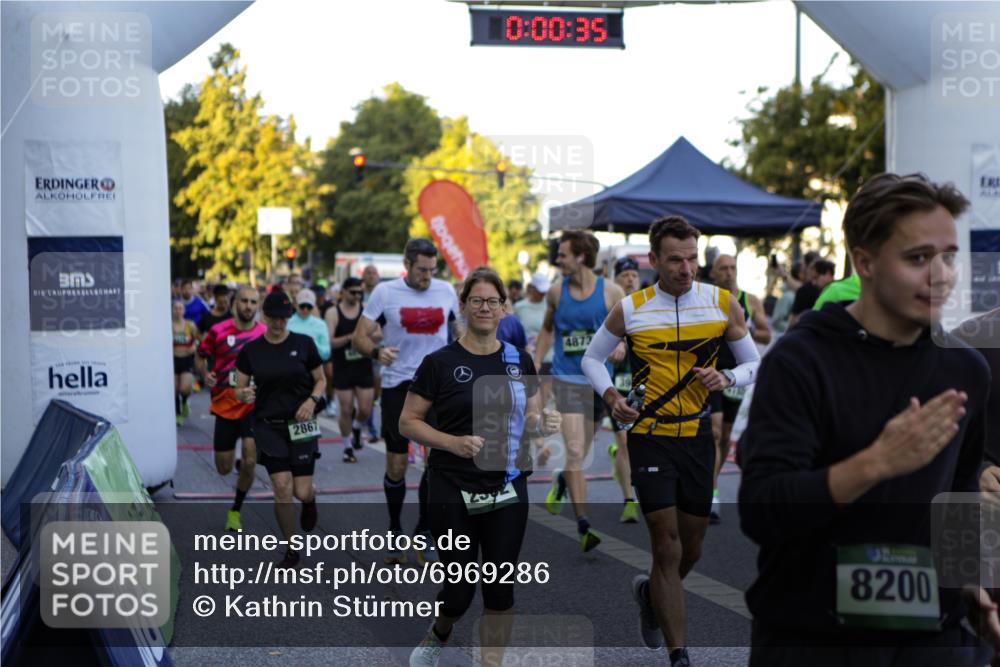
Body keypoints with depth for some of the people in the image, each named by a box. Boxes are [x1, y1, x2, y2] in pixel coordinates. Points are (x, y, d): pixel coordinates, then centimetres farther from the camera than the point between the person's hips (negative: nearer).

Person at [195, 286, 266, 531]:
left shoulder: (265, 334, -2)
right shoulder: (218, 331, -4)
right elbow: (200, 357, 8)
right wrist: (205, 374, -12)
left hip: (254, 406, -1)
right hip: (225, 406, 1)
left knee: (249, 463, -12)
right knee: (224, 469, 7)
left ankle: (236, 511, 10)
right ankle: (240, 461, 46)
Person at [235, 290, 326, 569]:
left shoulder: (304, 344, -3)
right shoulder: (250, 350, -1)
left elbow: (321, 380, 5)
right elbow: (239, 390, 5)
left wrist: (312, 400, -14)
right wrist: (244, 394, -18)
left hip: (300, 425, 0)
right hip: (269, 425, 0)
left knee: (302, 492, -3)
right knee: (282, 488, -9)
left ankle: (310, 501, 38)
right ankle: (292, 550, 11)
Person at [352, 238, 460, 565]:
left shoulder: (446, 291, 4)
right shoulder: (385, 292, -4)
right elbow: (359, 337, -4)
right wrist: (377, 351, -25)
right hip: (398, 386, -2)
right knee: (396, 466, 5)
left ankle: (425, 531, 12)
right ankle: (395, 532, 25)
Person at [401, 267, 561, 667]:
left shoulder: (520, 361, 6)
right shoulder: (440, 363, -5)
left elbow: (531, 419, 13)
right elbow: (408, 422, -4)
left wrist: (544, 423, -11)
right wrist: (453, 442, -19)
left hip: (508, 489, 3)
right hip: (452, 492, -3)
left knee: (500, 588, 4)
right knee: (460, 589, 2)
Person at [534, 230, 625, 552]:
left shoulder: (611, 291, -3)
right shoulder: (557, 292, 3)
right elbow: (547, 329, 18)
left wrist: (621, 346, -16)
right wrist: (535, 365, 11)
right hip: (568, 379, -1)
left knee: (581, 452, 15)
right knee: (575, 451, -14)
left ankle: (561, 480, 49)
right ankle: (583, 525, -12)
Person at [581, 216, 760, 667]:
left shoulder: (723, 303, -1)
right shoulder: (630, 310, -4)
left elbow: (754, 363, 8)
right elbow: (592, 358, 10)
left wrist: (727, 379, -13)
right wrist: (610, 396, -8)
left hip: (699, 438, 3)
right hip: (650, 438, -2)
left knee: (691, 549, 14)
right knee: (667, 549, -6)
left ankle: (650, 594, 46)